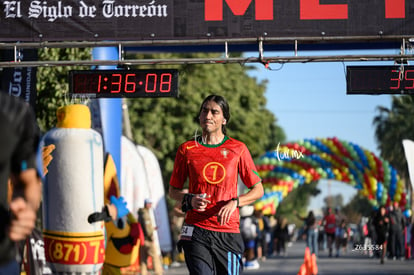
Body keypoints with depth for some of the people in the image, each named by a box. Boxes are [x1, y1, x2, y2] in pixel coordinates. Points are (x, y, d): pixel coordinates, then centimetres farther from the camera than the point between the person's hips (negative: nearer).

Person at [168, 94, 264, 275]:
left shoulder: (238, 149, 5)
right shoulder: (187, 149, 6)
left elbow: (258, 190, 8)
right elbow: (173, 190, 15)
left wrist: (234, 202, -10)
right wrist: (189, 200, -6)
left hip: (228, 233, 1)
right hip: (196, 230, -1)